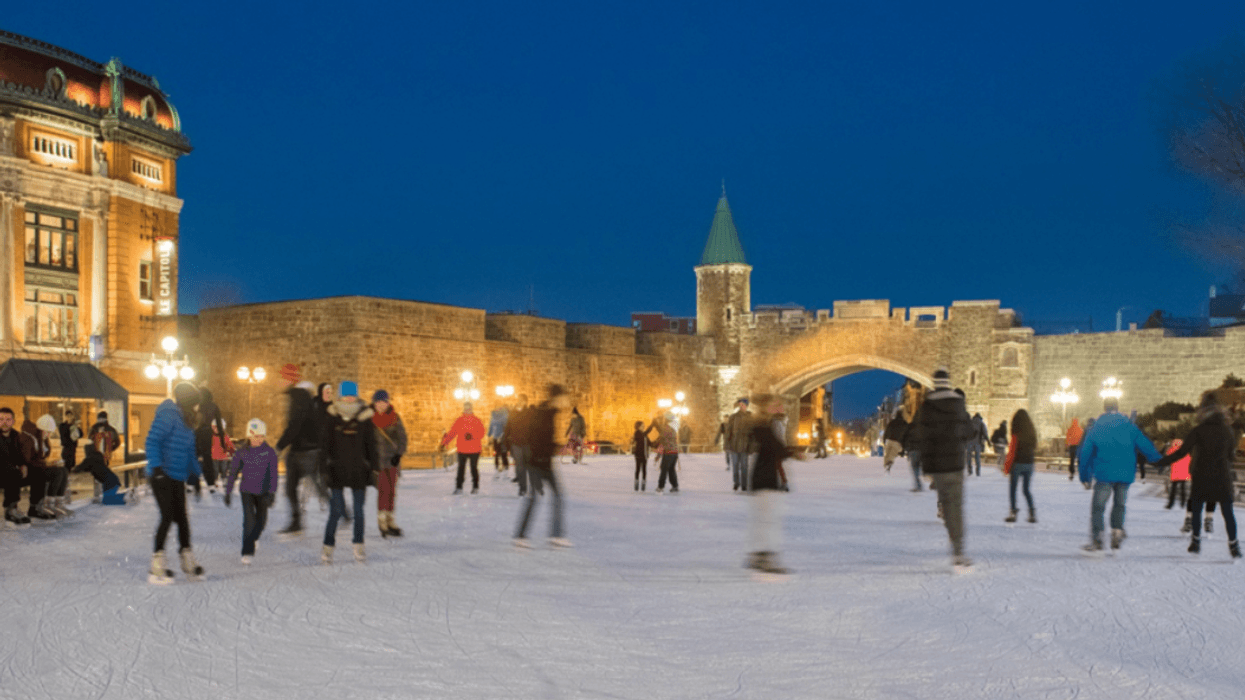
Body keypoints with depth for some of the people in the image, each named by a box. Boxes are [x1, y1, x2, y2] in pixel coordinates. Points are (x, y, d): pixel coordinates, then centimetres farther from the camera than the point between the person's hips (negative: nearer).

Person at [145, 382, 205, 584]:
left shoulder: (185, 421, 16)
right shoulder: (167, 416, -12)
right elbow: (152, 442, -19)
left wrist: (196, 471, 23)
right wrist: (156, 468, -27)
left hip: (178, 478, 9)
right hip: (162, 476, -9)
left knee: (181, 518, 11)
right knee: (168, 516, -10)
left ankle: (189, 566, 17)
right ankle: (156, 569, -3)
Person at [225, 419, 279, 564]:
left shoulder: (269, 452, -7)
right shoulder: (242, 452, -4)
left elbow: (273, 474, -10)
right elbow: (233, 473, 5)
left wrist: (272, 493, -18)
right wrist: (228, 492, 7)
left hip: (263, 492, 1)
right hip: (246, 491, -1)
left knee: (261, 520, 12)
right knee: (249, 519, -13)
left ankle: (252, 538, 44)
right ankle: (247, 552, -6)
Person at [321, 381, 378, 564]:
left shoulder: (364, 419, 1)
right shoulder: (333, 418, -1)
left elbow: (371, 445, 6)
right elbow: (326, 444, 1)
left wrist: (373, 468, 3)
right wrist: (325, 468, -4)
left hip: (358, 471, 1)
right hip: (337, 471, -1)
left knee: (359, 510, 7)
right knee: (336, 510, -4)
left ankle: (358, 546, 20)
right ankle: (328, 546, 9)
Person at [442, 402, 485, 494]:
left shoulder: (477, 421, 1)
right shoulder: (459, 421, 4)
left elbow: (481, 433, -6)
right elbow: (451, 433, 4)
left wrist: (472, 436, -23)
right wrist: (444, 443, -2)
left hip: (474, 450, -1)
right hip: (462, 450, 1)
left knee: (474, 468, 6)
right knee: (461, 469, 2)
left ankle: (475, 487, 17)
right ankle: (459, 487, 7)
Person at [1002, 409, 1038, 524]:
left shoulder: (1016, 434, -11)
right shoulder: (1032, 433, 3)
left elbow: (1012, 451, -11)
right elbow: (1034, 448, 10)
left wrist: (1007, 467, -5)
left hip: (1017, 463, -5)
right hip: (1029, 464, 5)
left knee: (1012, 489, 4)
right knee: (1026, 490, 14)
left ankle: (1013, 511, -1)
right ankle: (1032, 512, 4)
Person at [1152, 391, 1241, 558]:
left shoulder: (1198, 431, -10)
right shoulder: (1228, 430, 1)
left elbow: (1181, 452, -12)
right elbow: (1232, 454, 12)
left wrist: (1160, 462, -7)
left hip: (1201, 477, -2)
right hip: (1223, 477, 2)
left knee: (1196, 509, 11)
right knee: (1227, 512, 6)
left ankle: (1196, 541, 13)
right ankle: (1233, 544, 2)